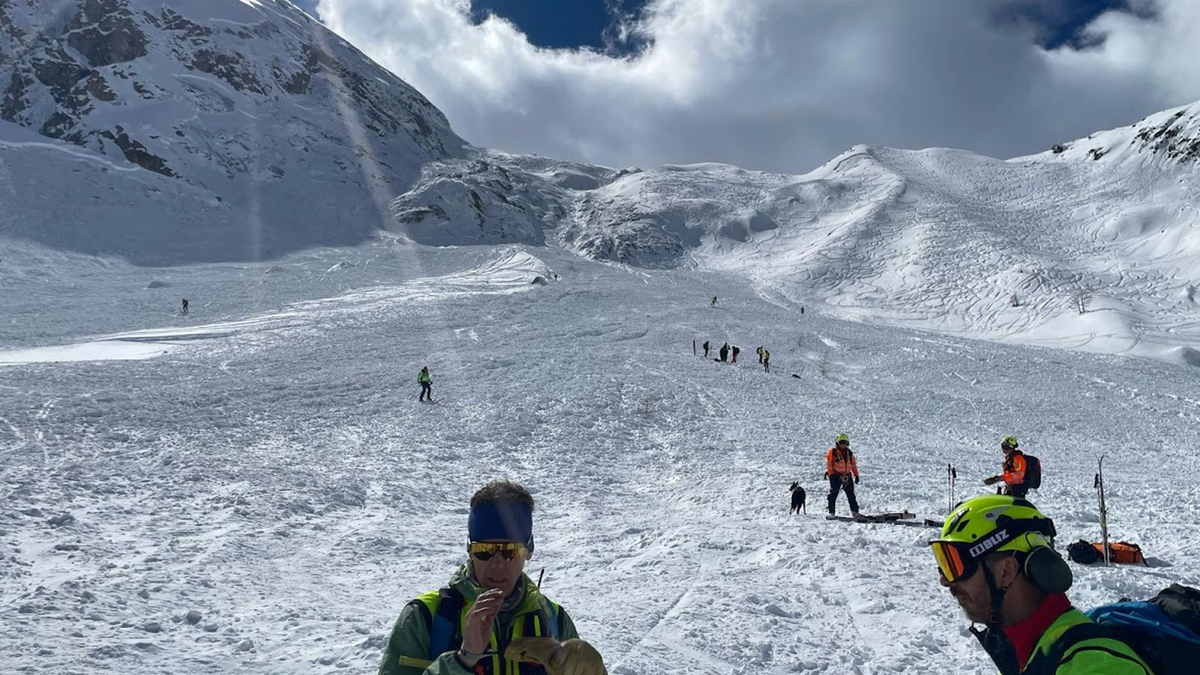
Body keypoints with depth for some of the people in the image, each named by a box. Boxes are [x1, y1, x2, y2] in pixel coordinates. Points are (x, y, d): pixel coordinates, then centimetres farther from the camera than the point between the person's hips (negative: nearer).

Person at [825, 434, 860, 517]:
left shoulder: (849, 453, 13)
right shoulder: (832, 452, -2)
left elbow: (853, 464, 17)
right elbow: (828, 463, -6)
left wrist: (856, 475, 11)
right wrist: (831, 474, -14)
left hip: (847, 476, 4)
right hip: (836, 476, -4)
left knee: (851, 495, 3)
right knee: (833, 494, -4)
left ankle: (855, 512, 5)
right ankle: (832, 512, 1)